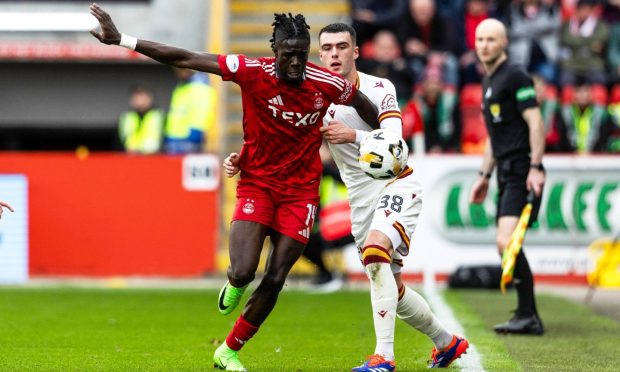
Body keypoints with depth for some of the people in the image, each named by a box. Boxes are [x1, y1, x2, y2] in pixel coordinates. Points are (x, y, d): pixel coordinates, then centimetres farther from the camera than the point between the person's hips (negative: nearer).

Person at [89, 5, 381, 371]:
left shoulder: (327, 84, -12)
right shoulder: (253, 72, -17)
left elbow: (362, 102, 10)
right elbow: (185, 59, -18)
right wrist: (120, 39, -23)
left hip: (300, 191, 1)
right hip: (257, 183, -1)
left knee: (274, 282, -2)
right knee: (243, 272, -19)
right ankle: (234, 284, 22)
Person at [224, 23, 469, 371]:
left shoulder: (379, 88, -10)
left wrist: (354, 136, -36)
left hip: (397, 185, -6)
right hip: (362, 198, 6)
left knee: (375, 250, -31)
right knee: (391, 287, 9)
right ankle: (447, 342, 33)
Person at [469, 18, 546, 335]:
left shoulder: (515, 77, -8)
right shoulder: (488, 82, 20)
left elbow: (535, 122, -14)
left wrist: (535, 167, -21)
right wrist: (484, 175, 25)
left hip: (522, 172, -10)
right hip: (506, 173, 10)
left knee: (507, 242, -18)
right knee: (505, 246, 7)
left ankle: (528, 316, -16)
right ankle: (527, 317, 11)